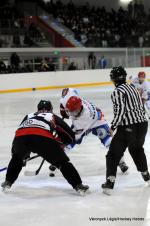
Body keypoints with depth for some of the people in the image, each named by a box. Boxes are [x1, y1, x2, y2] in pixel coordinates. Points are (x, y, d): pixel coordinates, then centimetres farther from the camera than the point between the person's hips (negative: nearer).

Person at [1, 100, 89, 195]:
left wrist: (25, 153, 53)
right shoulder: (53, 117, 33)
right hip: (43, 138, -3)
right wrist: (61, 144, 47)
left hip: (20, 137, 3)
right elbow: (71, 136, 28)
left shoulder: (28, 116, 41)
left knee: (17, 158, 35)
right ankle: (78, 186, 3)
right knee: (62, 162, 12)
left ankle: (8, 183, 32)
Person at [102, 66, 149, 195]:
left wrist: (113, 127, -10)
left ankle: (110, 183, -8)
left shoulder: (117, 92, -9)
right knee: (137, 149, 32)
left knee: (114, 154, 0)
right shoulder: (133, 88, 14)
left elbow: (120, 111, -17)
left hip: (127, 128, -8)